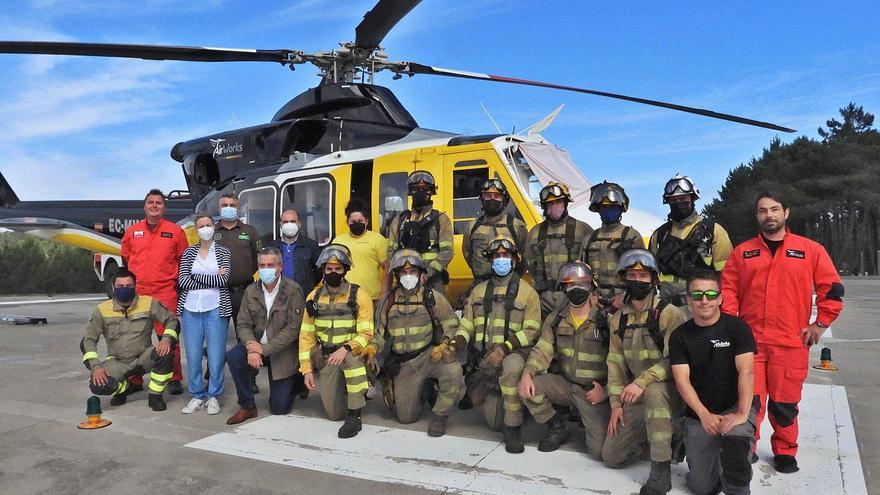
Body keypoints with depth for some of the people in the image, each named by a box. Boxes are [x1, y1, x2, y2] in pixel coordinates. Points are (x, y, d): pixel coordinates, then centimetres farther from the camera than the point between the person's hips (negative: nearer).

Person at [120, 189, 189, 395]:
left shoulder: (175, 231, 4)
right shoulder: (131, 232, 11)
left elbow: (183, 260, 10)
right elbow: (126, 259, 22)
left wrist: (177, 282, 6)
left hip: (166, 292, -3)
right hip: (136, 291, 3)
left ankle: (174, 379, 7)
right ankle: (135, 379, 18)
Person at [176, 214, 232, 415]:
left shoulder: (223, 252, 6)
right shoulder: (189, 252, 11)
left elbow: (224, 279, -9)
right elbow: (182, 281, -2)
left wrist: (196, 277, -5)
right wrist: (212, 280, -7)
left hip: (216, 309, -2)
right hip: (191, 309, 2)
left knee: (216, 355, -3)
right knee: (192, 355, 3)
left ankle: (213, 396, 11)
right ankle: (196, 396, 16)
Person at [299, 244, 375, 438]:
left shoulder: (359, 296, -9)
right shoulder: (314, 297, 2)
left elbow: (366, 334, -13)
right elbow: (306, 336, 5)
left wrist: (346, 349, -31)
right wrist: (307, 369, -1)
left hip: (352, 355, -3)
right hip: (325, 359, 3)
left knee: (352, 358, -40)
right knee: (334, 413, -2)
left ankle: (354, 416, -28)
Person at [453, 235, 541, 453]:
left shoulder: (526, 292, 0)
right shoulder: (479, 290, 13)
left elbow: (531, 330, -8)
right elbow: (467, 322, 11)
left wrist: (505, 348, -23)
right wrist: (459, 341, -12)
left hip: (513, 354, -4)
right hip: (484, 359, 4)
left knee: (510, 368, -42)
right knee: (494, 423, 3)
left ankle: (513, 428, -24)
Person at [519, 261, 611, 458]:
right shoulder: (556, 319, 2)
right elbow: (543, 350, -5)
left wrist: (607, 390, -16)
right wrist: (527, 373, -23)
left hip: (595, 391, -4)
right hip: (566, 384, 4)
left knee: (600, 450, -17)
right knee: (529, 386, -20)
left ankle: (592, 425, 21)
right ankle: (557, 427, 5)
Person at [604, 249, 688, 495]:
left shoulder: (669, 313, -13)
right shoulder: (618, 319, 7)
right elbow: (616, 362, 8)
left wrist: (642, 382, -30)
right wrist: (616, 403, 2)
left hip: (667, 392, -6)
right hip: (636, 399, 6)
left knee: (654, 390, -41)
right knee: (611, 456, 0)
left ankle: (661, 470, -29)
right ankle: (667, 438, 24)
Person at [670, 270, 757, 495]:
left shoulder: (736, 327, -6)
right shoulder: (680, 336, 0)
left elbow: (746, 371, -15)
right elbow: (682, 380, -6)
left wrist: (742, 413, -24)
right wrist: (704, 415, -18)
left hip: (735, 407, -2)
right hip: (698, 415, 2)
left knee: (736, 438, -36)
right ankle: (716, 455, 32)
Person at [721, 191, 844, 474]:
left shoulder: (810, 250, 5)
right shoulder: (742, 252, 8)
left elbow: (832, 288, 8)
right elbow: (728, 289, 8)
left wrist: (820, 324, 3)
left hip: (791, 342, 0)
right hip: (749, 340, 1)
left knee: (785, 402, 6)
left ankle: (785, 452, 24)